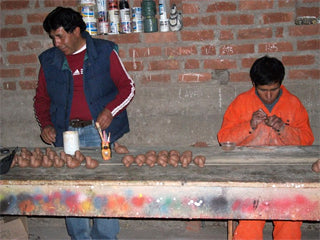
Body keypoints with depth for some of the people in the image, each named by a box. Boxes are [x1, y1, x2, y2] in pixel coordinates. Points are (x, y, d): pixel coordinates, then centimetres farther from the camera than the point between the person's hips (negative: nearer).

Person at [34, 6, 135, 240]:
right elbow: (42, 98, 18)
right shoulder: (49, 60, 10)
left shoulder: (105, 52, 1)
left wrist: (110, 110, -13)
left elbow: (127, 87, 3)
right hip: (66, 134, 3)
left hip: (99, 131, -3)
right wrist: (46, 124, 1)